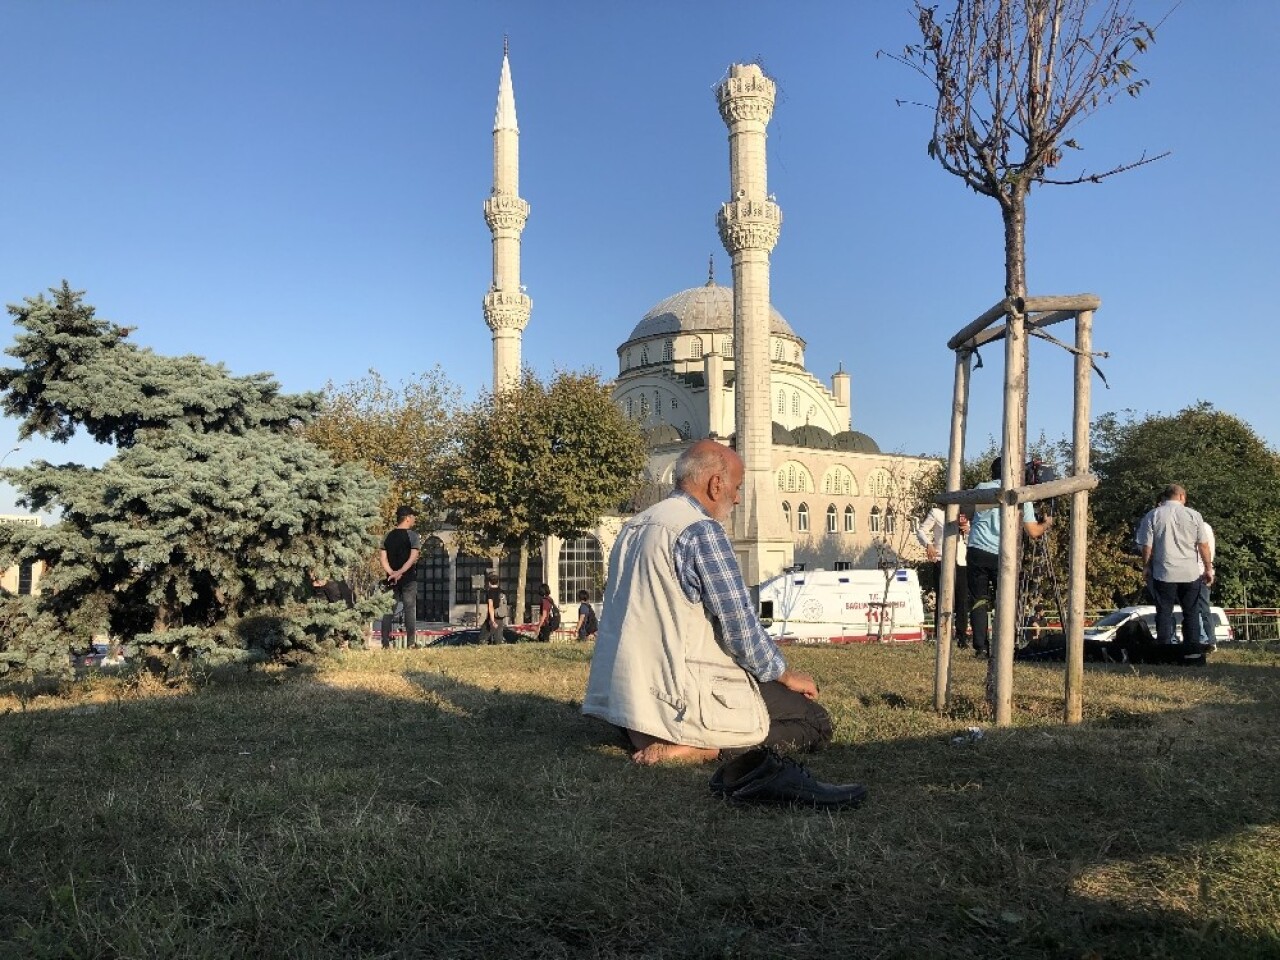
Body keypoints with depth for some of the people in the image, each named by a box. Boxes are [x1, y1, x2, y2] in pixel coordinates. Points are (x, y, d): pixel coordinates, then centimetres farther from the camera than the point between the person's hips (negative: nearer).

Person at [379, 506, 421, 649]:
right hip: (409, 578, -4)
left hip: (392, 578, 5)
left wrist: (392, 573, -8)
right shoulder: (413, 535, -6)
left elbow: (382, 558, 0)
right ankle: (410, 642, -1)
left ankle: (385, 642, 5)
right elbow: (413, 558, -17)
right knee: (410, 608, 0)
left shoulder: (388, 536, 9)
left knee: (389, 610, 7)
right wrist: (401, 572, -18)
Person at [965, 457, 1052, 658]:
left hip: (977, 551, 1)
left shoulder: (981, 489, 9)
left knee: (978, 600, 5)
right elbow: (1033, 532, 6)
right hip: (1003, 555, -1)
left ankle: (981, 647, -2)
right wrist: (1047, 523, 25)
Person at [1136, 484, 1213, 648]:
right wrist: (1208, 569, 9)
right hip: (1190, 573, 1)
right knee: (1191, 613, 11)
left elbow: (1147, 546, -2)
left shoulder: (1152, 516, -2)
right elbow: (1203, 545, 1)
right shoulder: (1193, 515, 0)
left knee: (1164, 613, 4)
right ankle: (1193, 650, 11)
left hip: (1164, 573, -1)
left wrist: (1146, 567, 11)